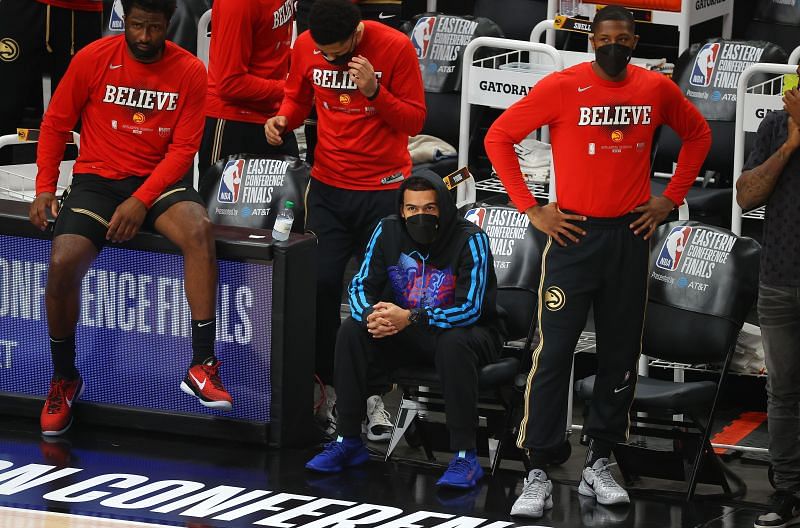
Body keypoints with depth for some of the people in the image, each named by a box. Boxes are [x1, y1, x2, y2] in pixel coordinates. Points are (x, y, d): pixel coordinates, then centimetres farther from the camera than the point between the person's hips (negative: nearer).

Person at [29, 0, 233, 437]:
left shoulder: (189, 71, -5)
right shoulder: (93, 59, -4)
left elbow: (183, 148, -6)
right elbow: (55, 124, 6)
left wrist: (141, 201, -17)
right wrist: (45, 187, -4)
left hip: (158, 179, 0)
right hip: (97, 179, 0)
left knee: (198, 230, -33)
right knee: (63, 263, -24)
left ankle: (201, 366, -29)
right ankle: (64, 379, 1)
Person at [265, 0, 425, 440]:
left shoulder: (394, 48, -13)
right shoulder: (306, 48, -4)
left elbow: (414, 121, -9)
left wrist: (374, 91, -24)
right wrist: (283, 119, -9)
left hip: (384, 189, -3)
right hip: (328, 187, 3)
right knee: (321, 286, -2)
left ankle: (373, 395, 8)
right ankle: (326, 385, 9)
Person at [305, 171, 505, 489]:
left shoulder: (470, 240, -19)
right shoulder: (388, 232, -4)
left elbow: (470, 308, -26)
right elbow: (361, 286, -4)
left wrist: (410, 318, -36)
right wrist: (371, 315, -29)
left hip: (462, 330, -5)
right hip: (406, 332, 5)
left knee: (454, 343, -38)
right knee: (352, 331, -17)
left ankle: (465, 457, -33)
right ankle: (348, 442, -10)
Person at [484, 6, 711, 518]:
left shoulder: (657, 89, 2)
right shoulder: (561, 87, -9)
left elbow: (698, 134, 19)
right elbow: (499, 137, -5)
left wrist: (671, 197, 10)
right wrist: (530, 209, -7)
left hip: (630, 236, 4)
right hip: (575, 234, -4)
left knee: (621, 354, 8)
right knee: (555, 352, -7)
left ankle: (599, 464, 18)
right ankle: (539, 474, -3)